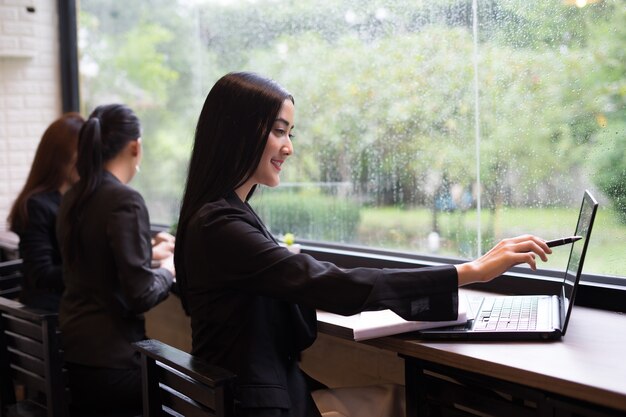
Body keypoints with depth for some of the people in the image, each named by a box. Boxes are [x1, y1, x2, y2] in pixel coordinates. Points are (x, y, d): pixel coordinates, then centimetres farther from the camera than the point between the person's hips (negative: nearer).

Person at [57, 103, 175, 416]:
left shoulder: (74, 197, 6)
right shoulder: (125, 200, -18)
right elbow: (141, 294, -22)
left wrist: (149, 252, 29)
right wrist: (169, 270, -2)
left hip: (73, 349, 8)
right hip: (110, 359, -8)